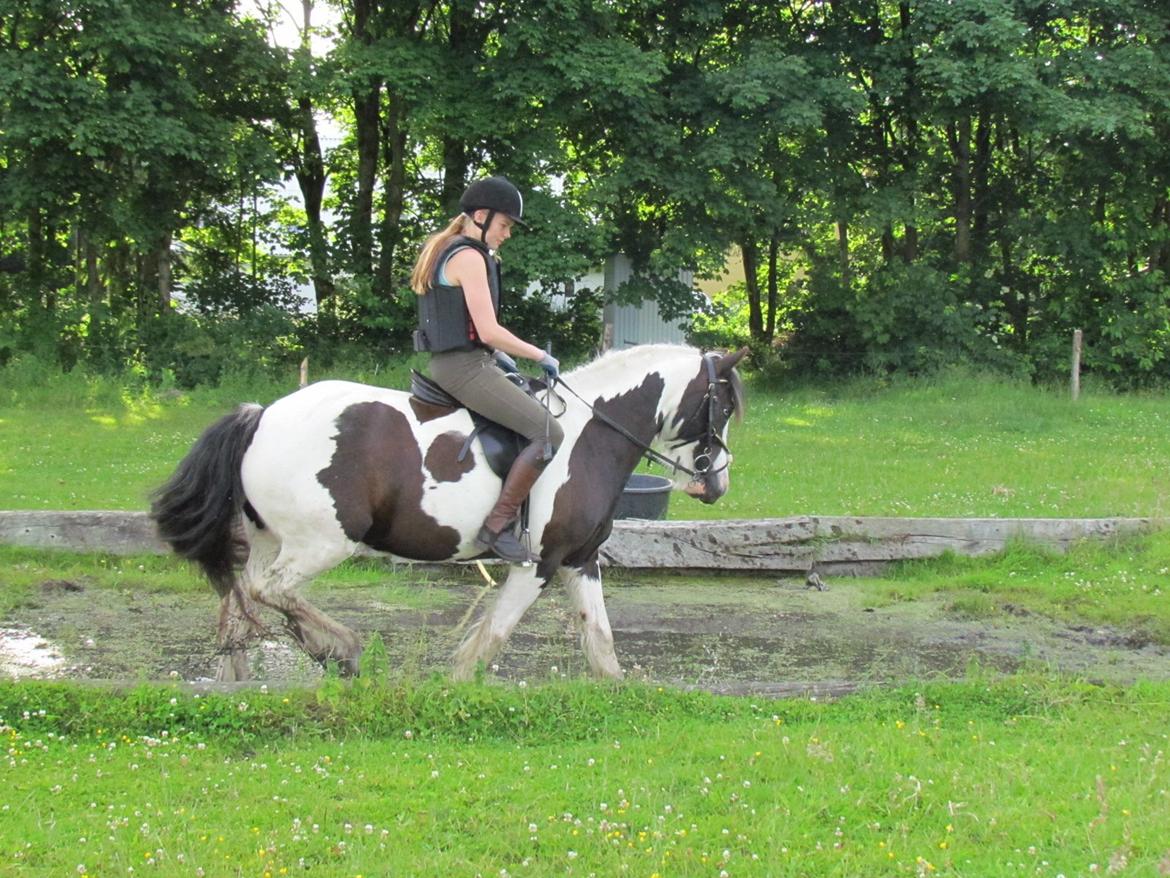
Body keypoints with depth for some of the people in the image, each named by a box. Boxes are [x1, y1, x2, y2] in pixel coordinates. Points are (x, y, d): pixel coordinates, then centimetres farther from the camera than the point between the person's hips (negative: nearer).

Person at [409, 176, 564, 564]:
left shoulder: (442, 250, 17)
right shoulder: (469, 258, -15)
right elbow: (489, 330, -20)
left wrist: (495, 354, 18)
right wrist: (541, 356, -9)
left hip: (449, 362, 11)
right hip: (464, 368, -11)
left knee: (538, 409, 25)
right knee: (549, 434, -16)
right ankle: (497, 527, -16)